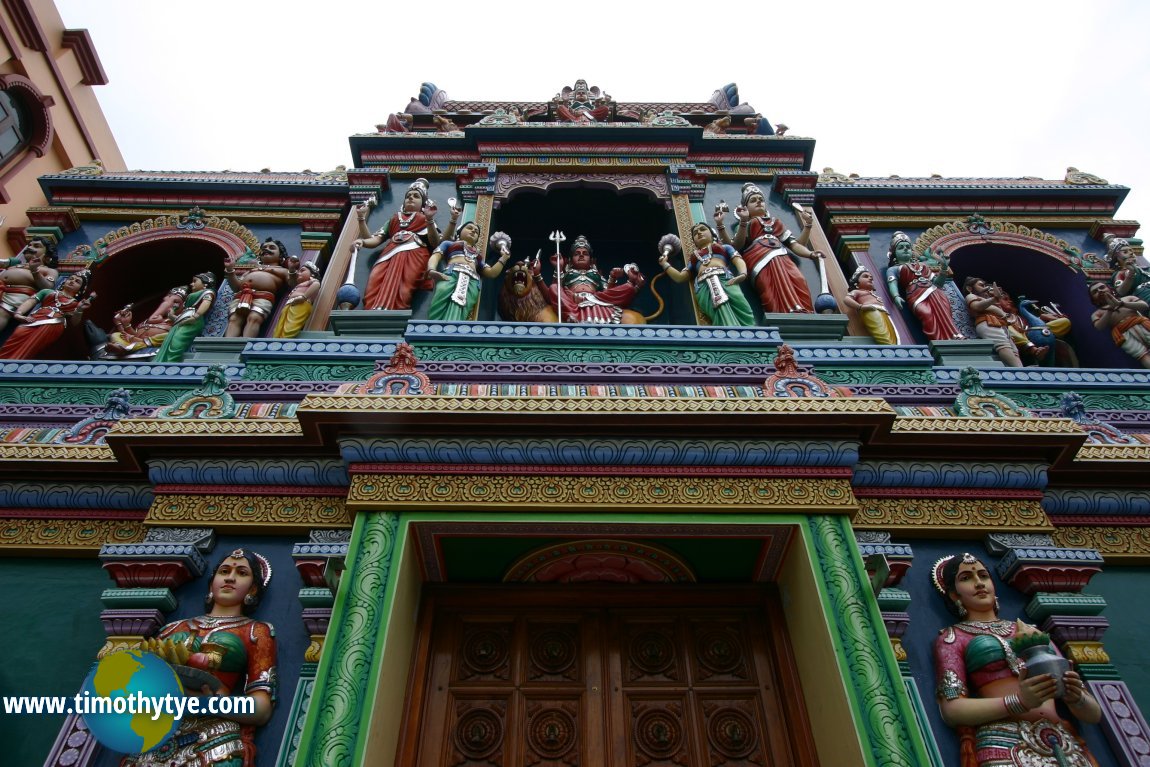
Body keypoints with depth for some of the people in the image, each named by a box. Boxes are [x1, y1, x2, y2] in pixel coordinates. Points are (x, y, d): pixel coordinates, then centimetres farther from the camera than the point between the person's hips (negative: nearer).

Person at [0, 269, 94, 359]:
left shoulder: (77, 303, 30)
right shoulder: (48, 291, 33)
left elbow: (73, 323, 15)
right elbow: (30, 301, 18)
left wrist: (79, 310, -4)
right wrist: (18, 313, -2)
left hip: (55, 323, -2)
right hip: (34, 319, 2)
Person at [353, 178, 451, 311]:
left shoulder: (426, 219, 31)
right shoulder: (394, 219, 38)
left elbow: (437, 243, 11)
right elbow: (373, 240, 26)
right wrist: (361, 218, 15)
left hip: (414, 254, -2)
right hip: (390, 254, 3)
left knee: (400, 293, -36)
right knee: (373, 291, -31)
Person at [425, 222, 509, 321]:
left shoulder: (478, 256, 41)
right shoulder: (448, 243, 33)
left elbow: (492, 273, 33)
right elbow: (435, 256, 16)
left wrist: (504, 258, 27)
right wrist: (431, 270, -6)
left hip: (472, 282, 1)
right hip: (451, 274, -1)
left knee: (454, 319, -29)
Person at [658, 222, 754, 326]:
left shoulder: (725, 247, 34)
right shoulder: (693, 257, 38)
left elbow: (738, 260, 16)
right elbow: (680, 277, 31)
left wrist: (742, 274, -5)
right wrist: (664, 264, 25)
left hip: (724, 278, 1)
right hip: (703, 285, 0)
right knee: (725, 319, -32)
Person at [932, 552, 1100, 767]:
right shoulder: (952, 637, 9)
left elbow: (1094, 712, 19)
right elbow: (951, 710, -3)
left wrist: (1076, 696, -3)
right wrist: (1020, 701, -13)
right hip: (1005, 742, -3)